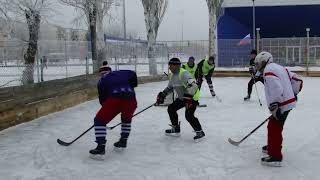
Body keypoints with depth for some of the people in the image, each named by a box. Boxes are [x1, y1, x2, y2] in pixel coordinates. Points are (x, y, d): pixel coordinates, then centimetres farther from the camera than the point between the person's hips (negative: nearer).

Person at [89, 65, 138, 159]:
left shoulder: (102, 81, 26)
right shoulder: (121, 73, 31)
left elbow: (102, 98, 26)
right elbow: (133, 75, 14)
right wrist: (130, 88, 23)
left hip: (114, 100, -3)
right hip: (131, 99, 4)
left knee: (100, 121, 10)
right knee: (126, 119, 34)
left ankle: (101, 148, -2)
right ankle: (123, 141, 36)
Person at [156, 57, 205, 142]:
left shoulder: (183, 74, -25)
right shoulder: (172, 76, 6)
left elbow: (192, 85, -36)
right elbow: (170, 87, 20)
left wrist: (188, 97, -42)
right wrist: (162, 95, 9)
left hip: (192, 97, -10)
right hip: (182, 97, 10)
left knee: (189, 115, -21)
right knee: (171, 108, 8)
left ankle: (200, 132, -3)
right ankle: (175, 129, 20)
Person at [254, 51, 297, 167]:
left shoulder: (268, 71, -15)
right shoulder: (279, 67, 15)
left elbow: (276, 89, -26)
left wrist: (274, 107, -26)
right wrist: (292, 94, 27)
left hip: (282, 105, -10)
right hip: (288, 102, 10)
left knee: (274, 128, -8)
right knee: (274, 126, 23)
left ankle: (275, 157, -7)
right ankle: (272, 146, 39)